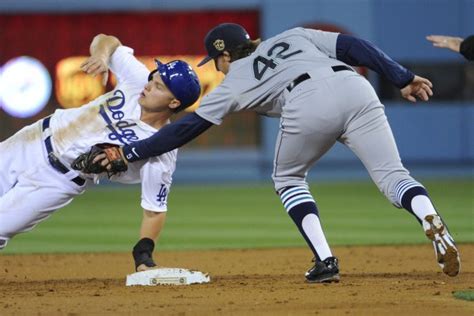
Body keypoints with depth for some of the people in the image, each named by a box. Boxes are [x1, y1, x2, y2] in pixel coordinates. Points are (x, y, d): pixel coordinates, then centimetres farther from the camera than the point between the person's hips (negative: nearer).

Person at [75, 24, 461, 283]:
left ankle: (325, 259, 5)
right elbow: (353, 46, 23)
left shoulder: (234, 83, 28)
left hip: (307, 105, -3)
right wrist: (402, 77, 21)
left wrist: (129, 152, 37)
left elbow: (186, 128, 29)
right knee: (393, 175, 1)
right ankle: (430, 220, -33)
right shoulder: (293, 36, 36)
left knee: (288, 180, 23)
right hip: (355, 89, 3)